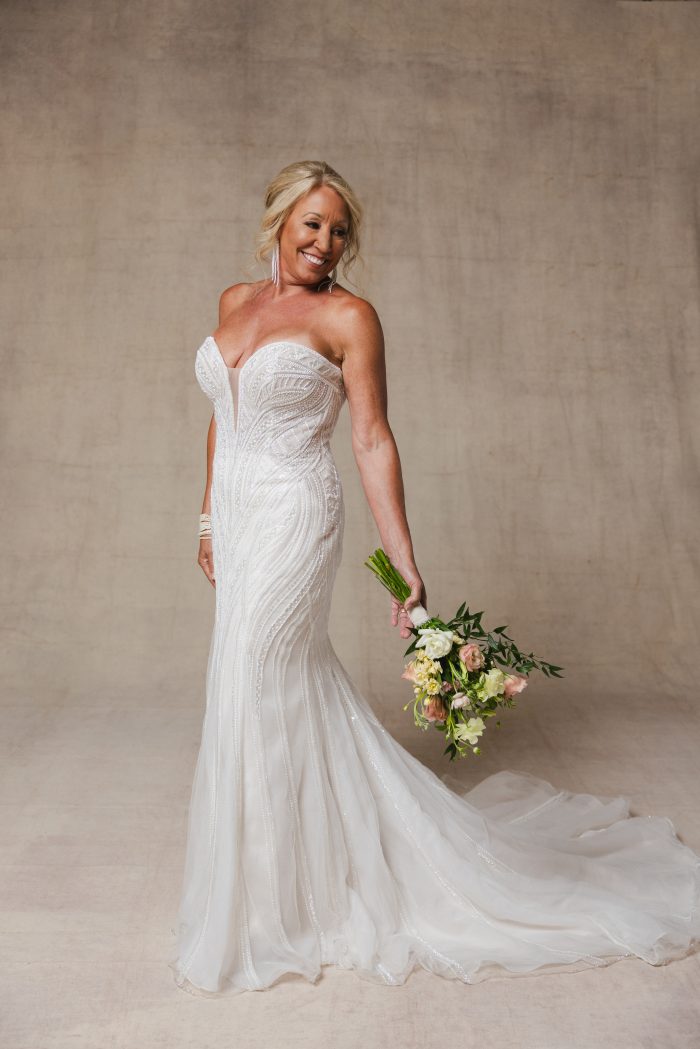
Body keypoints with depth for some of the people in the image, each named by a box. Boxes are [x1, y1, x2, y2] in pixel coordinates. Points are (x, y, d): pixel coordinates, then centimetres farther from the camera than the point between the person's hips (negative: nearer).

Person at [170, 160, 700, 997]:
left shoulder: (347, 316, -7)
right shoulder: (235, 301, 12)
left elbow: (373, 442, -11)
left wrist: (405, 566, -16)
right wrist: (210, 514, 21)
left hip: (291, 521, -7)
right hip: (237, 520, 7)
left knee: (254, 701, -1)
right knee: (302, 686, 15)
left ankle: (263, 909, 21)